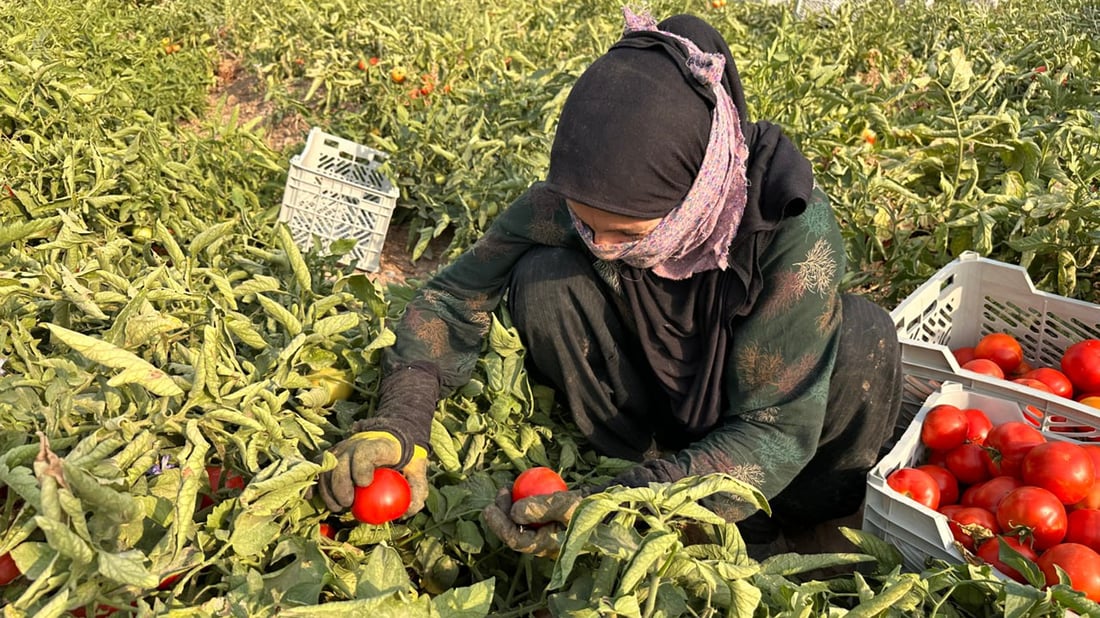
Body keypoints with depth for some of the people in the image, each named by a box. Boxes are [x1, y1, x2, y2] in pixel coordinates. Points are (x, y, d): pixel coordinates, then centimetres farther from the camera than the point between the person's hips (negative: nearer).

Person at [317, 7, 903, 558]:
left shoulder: (794, 226, -33)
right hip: (645, 412, 2)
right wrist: (401, 419, -33)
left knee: (863, 337, -31)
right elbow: (453, 298, -15)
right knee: (542, 278, -24)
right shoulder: (574, 200, -26)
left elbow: (779, 427, -32)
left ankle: (778, 517, -4)